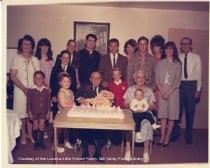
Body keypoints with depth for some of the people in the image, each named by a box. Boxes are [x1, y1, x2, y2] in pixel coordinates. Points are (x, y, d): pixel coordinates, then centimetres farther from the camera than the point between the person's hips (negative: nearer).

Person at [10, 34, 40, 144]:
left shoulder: (35, 60, 6)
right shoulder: (16, 59, -2)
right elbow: (13, 76, -8)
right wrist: (24, 88, -14)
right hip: (20, 90, -2)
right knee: (21, 113, 5)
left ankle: (30, 134, 22)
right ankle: (23, 135, 19)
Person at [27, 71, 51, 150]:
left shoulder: (46, 90, -2)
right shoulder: (31, 90, -7)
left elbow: (49, 102, 2)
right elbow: (28, 102, -3)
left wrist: (48, 112, 1)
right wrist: (29, 112, -6)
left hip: (43, 112, 1)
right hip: (34, 112, -1)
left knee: (41, 126, 5)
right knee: (35, 126, 9)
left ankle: (41, 141, 21)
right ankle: (36, 142, 23)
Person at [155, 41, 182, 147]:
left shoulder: (177, 64, 4)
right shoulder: (160, 63, 8)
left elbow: (178, 80, -2)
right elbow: (157, 79, 4)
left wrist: (169, 92, -11)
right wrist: (162, 91, -8)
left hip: (173, 90, -1)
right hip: (161, 90, 1)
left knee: (172, 115, -1)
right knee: (163, 114, 1)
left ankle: (167, 138, 8)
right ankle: (162, 137, 7)